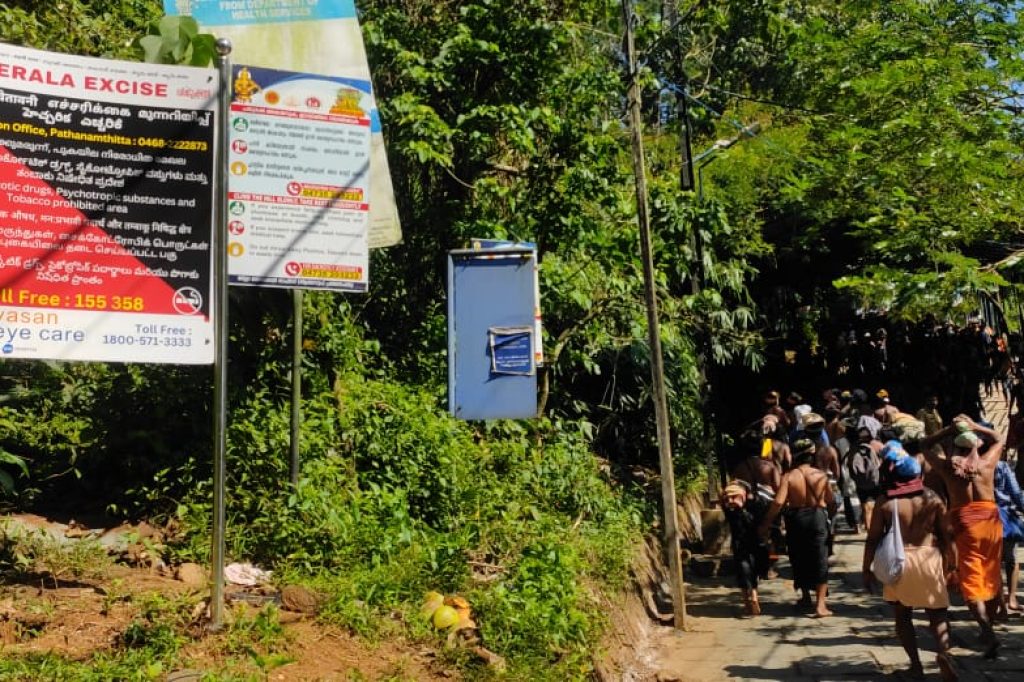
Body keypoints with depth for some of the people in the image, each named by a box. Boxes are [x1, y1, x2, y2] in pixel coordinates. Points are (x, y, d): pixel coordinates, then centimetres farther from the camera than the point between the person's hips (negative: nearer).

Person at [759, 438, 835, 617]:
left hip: (795, 519, 0)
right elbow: (831, 502, 2)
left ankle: (806, 597, 32)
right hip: (818, 518, 0)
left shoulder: (789, 477, -9)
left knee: (799, 560, 18)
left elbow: (778, 502, -17)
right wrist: (828, 515, 23)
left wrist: (766, 524, -10)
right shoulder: (821, 475, -4)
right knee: (820, 562, 3)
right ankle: (820, 604, -3)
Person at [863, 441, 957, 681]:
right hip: (929, 558, 1)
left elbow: (872, 539, -6)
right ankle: (944, 653, -13)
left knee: (903, 615, 15)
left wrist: (867, 569, 4)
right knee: (937, 614, 11)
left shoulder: (885, 502, -7)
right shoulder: (932, 498, -1)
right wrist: (949, 560, 16)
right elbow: (945, 534, 2)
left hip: (898, 561, -1)